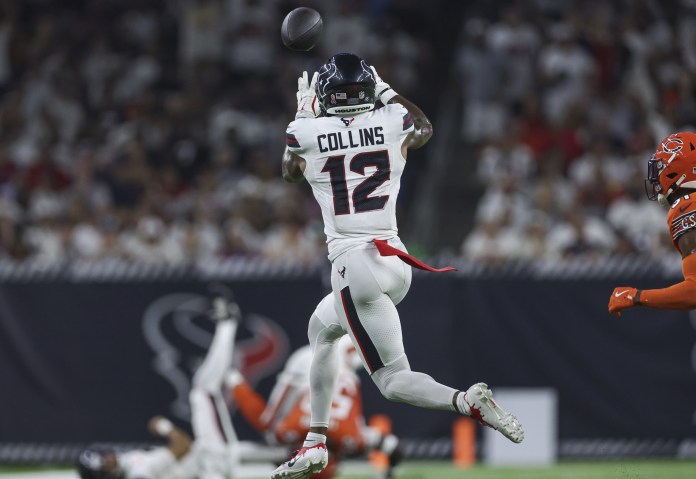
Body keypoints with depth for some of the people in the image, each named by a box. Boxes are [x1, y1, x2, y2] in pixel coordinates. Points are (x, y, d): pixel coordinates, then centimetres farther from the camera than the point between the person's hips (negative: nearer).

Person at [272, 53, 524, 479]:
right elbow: (425, 128, 28)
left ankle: (466, 401, -30)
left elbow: (291, 172, 21)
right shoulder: (392, 124, 2)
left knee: (394, 380, -3)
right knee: (322, 332, 29)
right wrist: (388, 92, 36)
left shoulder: (308, 134, -4)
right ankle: (315, 444, 29)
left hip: (355, 265, -5)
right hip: (396, 260, 5)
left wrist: (304, 112, 31)